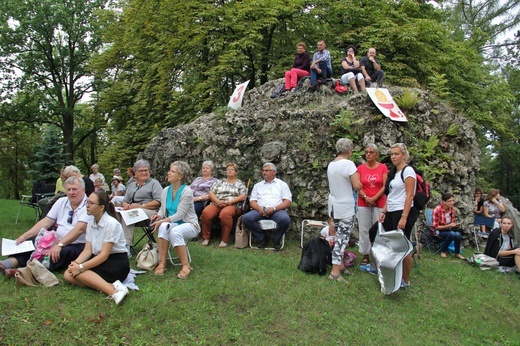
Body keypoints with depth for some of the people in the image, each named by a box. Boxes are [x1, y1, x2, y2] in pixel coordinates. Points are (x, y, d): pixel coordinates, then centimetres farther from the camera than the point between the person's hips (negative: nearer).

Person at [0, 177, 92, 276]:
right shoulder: (61, 202, 10)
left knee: (63, 252, -37)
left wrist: (59, 245, -33)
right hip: (57, 241, 7)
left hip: (77, 245, -7)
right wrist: (23, 236, -3)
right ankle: (12, 261, -29)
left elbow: (79, 229, -23)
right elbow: (45, 222, 8)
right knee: (31, 241, -10)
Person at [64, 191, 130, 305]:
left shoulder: (111, 224, -18)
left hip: (117, 262, -8)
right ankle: (111, 286, -27)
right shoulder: (91, 223, 6)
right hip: (99, 259, 8)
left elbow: (104, 255, -20)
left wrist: (81, 267, -23)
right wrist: (76, 262, -17)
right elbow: (87, 250, 2)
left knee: (78, 273, -24)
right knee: (68, 275, -12)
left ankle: (113, 291, -34)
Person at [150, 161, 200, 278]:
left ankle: (186, 265, -24)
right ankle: (162, 263, -26)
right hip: (173, 223, 5)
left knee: (175, 231, -37)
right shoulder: (166, 191, 3)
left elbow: (179, 215, -19)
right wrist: (159, 216, -10)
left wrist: (162, 221, -25)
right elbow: (163, 209, 13)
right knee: (164, 227, -31)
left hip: (189, 224, -5)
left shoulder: (187, 192, -16)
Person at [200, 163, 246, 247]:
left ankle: (225, 240, -28)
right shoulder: (220, 182, 24)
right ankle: (206, 238, -15)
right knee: (206, 213, -30)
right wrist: (218, 201, -8)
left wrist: (229, 202, -11)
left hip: (232, 205, -3)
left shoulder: (240, 183, 16)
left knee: (225, 214, -39)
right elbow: (211, 193, 12)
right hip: (216, 203, 3)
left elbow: (243, 196, 2)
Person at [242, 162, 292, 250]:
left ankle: (276, 239, -6)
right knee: (246, 218, -27)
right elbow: (252, 202, 14)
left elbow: (287, 202, 4)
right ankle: (262, 238, -6)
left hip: (277, 210, -2)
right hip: (260, 210, 2)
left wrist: (274, 208, -14)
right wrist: (259, 208, -10)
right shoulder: (257, 185, 24)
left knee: (285, 219, -35)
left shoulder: (282, 184, 15)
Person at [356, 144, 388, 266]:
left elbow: (385, 186, -4)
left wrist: (374, 198, -11)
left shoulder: (383, 168, 1)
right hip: (363, 204, 1)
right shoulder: (360, 168, 4)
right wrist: (366, 198, -11)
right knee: (364, 229, 3)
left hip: (379, 203, -1)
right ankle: (365, 255, 12)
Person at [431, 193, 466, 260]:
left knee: (458, 234, -28)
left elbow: (453, 222, 12)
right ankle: (443, 251, -12)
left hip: (449, 229, 5)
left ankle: (457, 253, -7)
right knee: (452, 234, -33)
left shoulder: (453, 210, -2)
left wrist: (455, 225, -13)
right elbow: (436, 226, -16)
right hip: (439, 231, -5)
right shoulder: (437, 210, -20)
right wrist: (449, 226, -25)